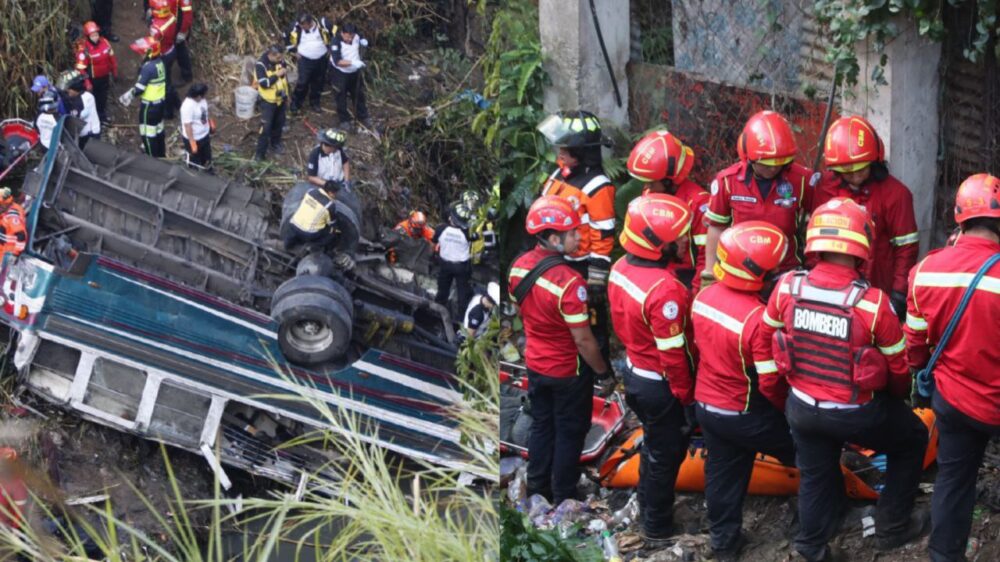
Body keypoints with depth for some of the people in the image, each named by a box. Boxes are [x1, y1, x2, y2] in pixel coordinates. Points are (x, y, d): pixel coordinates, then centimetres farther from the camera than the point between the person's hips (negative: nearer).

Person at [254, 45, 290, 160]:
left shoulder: (280, 62, -3)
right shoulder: (260, 65, -23)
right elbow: (264, 83, -29)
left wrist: (286, 94, 18)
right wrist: (277, 75, -31)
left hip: (280, 98, 6)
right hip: (268, 100, -6)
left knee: (279, 123, 19)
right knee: (266, 126, -7)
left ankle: (275, 142, 42)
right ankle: (260, 153, 0)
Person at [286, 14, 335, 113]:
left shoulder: (322, 24, -17)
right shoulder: (297, 27, -16)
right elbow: (288, 37, 3)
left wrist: (330, 47, 0)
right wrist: (294, 51, 2)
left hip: (321, 59, 1)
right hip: (305, 60, -1)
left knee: (318, 82, 12)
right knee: (302, 82, -8)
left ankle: (315, 103, 31)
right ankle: (295, 104, 6)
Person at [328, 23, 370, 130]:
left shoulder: (356, 37, -12)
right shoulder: (336, 43, -29)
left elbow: (364, 43, 14)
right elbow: (337, 61, -35)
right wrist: (352, 62, -45)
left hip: (355, 72, 5)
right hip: (340, 73, -5)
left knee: (359, 94, 16)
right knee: (341, 97, 6)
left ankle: (362, 117, 34)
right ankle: (344, 120, 22)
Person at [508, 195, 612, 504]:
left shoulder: (519, 266, -10)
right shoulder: (568, 281, -32)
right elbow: (583, 340, -25)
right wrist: (603, 372, -10)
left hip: (535, 363, 6)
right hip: (568, 371, -6)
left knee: (541, 426, 23)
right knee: (570, 433, 13)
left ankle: (537, 490, 35)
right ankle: (564, 499, 25)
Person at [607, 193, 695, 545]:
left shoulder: (621, 269, -9)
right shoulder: (664, 290, -34)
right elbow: (672, 353, -26)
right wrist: (686, 396, -14)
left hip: (634, 370, 8)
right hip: (662, 384, -8)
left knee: (653, 445, 28)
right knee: (665, 455, 13)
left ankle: (647, 510, 45)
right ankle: (657, 529, 29)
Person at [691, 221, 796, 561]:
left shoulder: (703, 298, -9)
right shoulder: (758, 319, -32)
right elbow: (770, 382, -26)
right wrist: (790, 408, -6)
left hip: (706, 405, 7)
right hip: (746, 415, -7)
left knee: (722, 474, 22)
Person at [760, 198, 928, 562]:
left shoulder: (787, 288, -17)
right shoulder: (872, 303, -28)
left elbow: (767, 336, 2)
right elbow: (898, 366, -13)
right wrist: (898, 396, 11)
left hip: (802, 408, 4)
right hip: (857, 414, -3)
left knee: (815, 476, 26)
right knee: (912, 440, 25)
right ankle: (893, 528, 33)